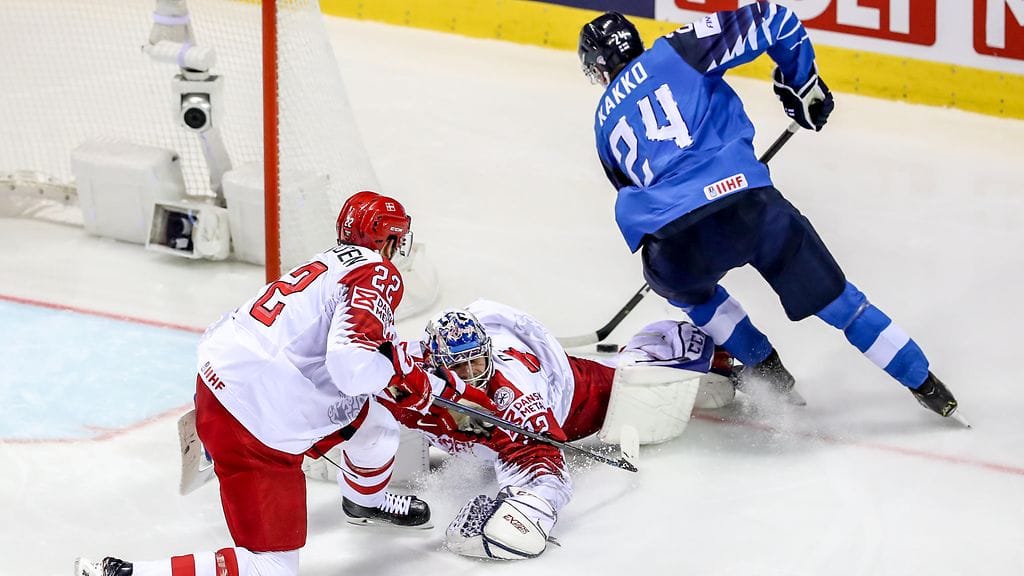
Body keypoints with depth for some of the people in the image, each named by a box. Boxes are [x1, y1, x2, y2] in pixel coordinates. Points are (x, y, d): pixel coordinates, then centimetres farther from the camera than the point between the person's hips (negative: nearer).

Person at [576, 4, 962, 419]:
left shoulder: (605, 122, 26)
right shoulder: (675, 53, 16)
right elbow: (773, 22, 11)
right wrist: (802, 85, 26)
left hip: (672, 243, 1)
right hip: (744, 201, -1)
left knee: (684, 287, 38)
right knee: (834, 297, 15)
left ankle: (766, 371, 33)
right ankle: (926, 385, 20)